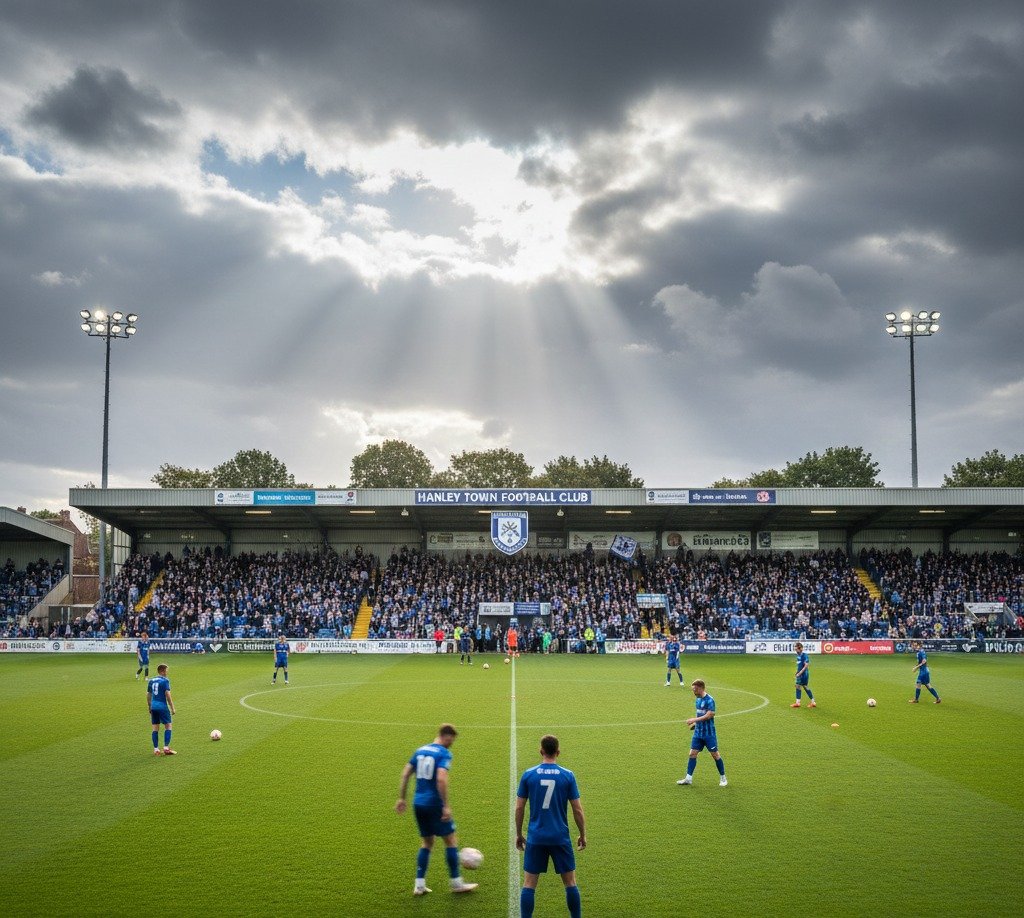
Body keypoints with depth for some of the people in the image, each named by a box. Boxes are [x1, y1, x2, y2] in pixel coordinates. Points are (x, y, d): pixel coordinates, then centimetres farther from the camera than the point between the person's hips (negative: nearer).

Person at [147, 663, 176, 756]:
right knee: (168, 726, 2)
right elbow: (167, 695, -13)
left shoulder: (151, 681, 11)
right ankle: (166, 748, -4)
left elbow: (148, 695, 15)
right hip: (162, 706, -6)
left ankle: (156, 749, 10)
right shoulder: (165, 680, -8)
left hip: (153, 706, 6)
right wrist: (172, 708, -7)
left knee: (155, 728, 10)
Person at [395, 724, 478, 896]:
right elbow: (441, 779, -24)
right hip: (434, 804, -7)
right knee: (451, 840, 6)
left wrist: (401, 798, 14)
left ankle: (419, 885, 13)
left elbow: (405, 774, 10)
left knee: (426, 842, 17)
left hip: (418, 803, 7)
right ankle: (457, 882, 12)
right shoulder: (444, 754, -11)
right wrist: (446, 806, -21)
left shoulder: (420, 751, 11)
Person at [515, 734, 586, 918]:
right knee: (570, 882, 13)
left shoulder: (528, 774, -3)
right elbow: (577, 810, -2)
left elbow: (519, 808, 0)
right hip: (560, 838, 0)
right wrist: (583, 835, 11)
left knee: (529, 884, 6)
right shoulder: (567, 776, -5)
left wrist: (518, 834, 12)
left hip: (535, 838, 0)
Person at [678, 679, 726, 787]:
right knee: (692, 753, 2)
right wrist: (695, 724, 7)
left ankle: (723, 778, 16)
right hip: (698, 733, 7)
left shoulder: (709, 700, -16)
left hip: (709, 734, -7)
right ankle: (688, 778, 6)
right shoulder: (698, 700, 9)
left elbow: (708, 715, -22)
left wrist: (694, 720, -21)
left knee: (715, 754, 2)